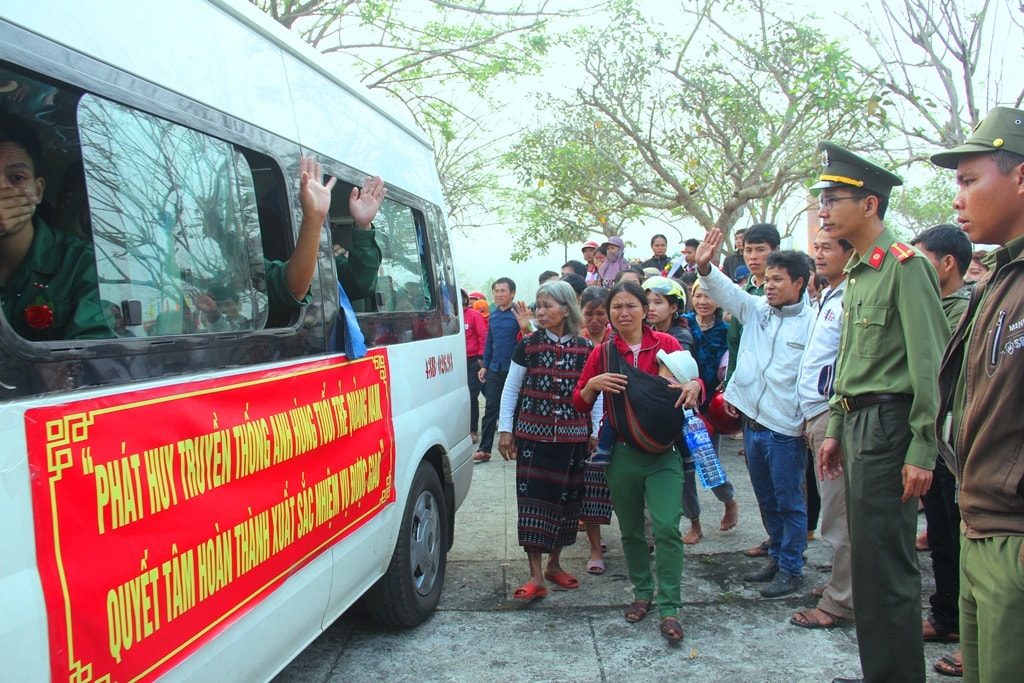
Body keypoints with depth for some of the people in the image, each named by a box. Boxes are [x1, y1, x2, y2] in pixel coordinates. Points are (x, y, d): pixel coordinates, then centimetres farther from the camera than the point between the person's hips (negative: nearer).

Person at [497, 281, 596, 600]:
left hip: (572, 438, 1)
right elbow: (511, 389, 5)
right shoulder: (529, 344, 0)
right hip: (533, 435, -1)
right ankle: (536, 575, 2)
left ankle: (554, 564, 28)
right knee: (532, 501, -4)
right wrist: (505, 430, 3)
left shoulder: (586, 349, 2)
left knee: (565, 500, 9)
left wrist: (596, 433, 7)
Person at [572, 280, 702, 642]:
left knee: (667, 527, -11)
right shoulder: (603, 352, 3)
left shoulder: (666, 344, -1)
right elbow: (579, 404, 6)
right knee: (631, 530, 13)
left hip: (663, 451, -2)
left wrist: (694, 387, -19)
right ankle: (642, 593, 33)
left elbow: (693, 383, 5)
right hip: (621, 453, 2)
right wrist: (592, 384, -15)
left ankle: (669, 608, 0)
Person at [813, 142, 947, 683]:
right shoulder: (857, 273, 15)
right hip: (857, 424, 9)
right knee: (867, 559, 16)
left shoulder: (904, 266, -12)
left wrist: (922, 451, -18)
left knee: (887, 565, -2)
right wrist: (836, 430, 18)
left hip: (888, 425, -9)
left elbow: (931, 365, -17)